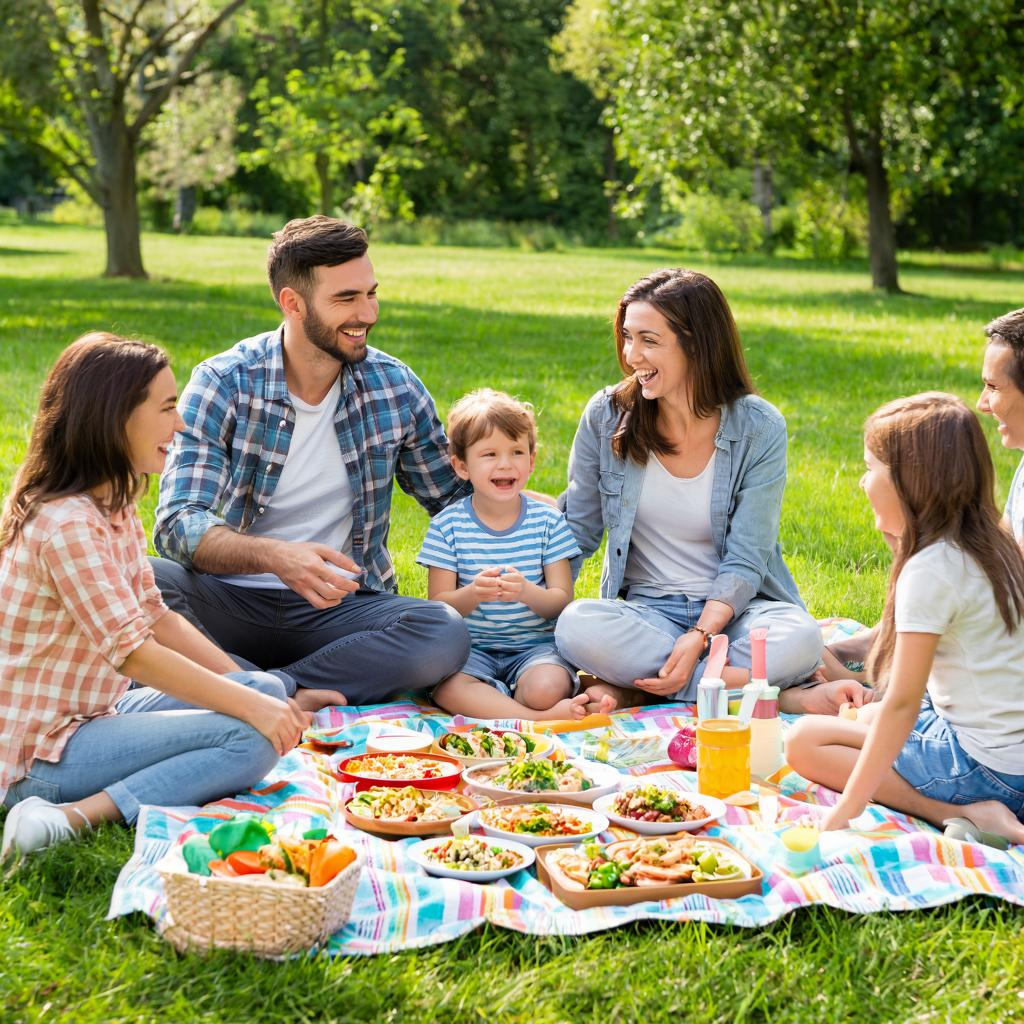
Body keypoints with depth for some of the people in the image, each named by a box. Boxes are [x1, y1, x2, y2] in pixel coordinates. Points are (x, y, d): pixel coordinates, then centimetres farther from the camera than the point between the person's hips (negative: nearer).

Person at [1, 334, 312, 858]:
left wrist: (263, 693, 6)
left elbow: (156, 617, 12)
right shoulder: (66, 524, -23)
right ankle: (71, 818, -23)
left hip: (91, 716, 10)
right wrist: (251, 705, -20)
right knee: (252, 740, -19)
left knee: (268, 691, 9)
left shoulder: (116, 507, 9)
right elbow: (134, 653, -25)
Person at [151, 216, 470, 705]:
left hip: (340, 606, 2)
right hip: (230, 600, -2)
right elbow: (179, 524, -18)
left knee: (446, 635, -29)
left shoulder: (396, 388, 1)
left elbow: (455, 498, 15)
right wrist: (274, 556, -37)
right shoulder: (223, 384, -9)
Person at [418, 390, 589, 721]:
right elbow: (437, 608, -4)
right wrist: (472, 594, -26)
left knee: (546, 688, -33)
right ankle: (542, 718, -24)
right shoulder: (447, 526, -1)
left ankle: (486, 704, -5)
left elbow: (562, 601, -3)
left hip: (536, 644, 0)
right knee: (446, 687, -33)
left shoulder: (548, 520, 2)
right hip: (471, 648, 0)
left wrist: (527, 592, -26)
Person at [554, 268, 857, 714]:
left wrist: (700, 636, -26)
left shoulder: (759, 429, -8)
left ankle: (634, 686, -20)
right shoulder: (607, 415, -2)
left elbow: (745, 561, -10)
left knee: (799, 639, -34)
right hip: (647, 609, 2)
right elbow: (576, 527, 6)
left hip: (733, 609, -2)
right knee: (576, 625, -33)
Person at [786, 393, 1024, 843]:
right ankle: (974, 810, 7)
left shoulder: (931, 569, -19)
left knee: (805, 741, -3)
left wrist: (847, 808, -18)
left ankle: (961, 813, -13)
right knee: (867, 716, 29)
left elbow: (902, 703, -21)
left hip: (986, 766, -9)